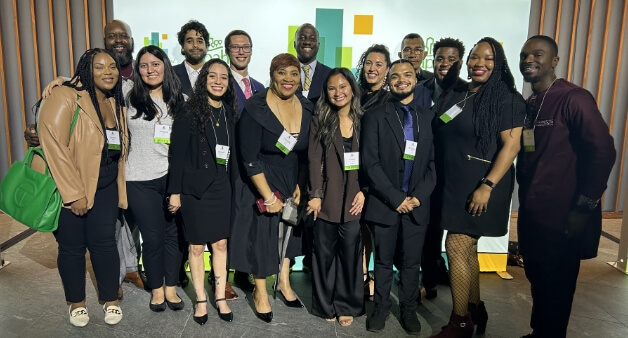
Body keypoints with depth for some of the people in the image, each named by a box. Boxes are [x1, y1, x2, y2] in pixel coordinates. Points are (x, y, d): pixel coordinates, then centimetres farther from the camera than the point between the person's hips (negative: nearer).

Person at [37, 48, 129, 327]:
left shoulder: (116, 104, 7)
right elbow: (53, 145, -22)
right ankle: (76, 302, 28)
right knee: (72, 247, 7)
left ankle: (110, 300, 23)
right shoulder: (65, 97, -16)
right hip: (67, 188, -5)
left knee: (104, 243, 6)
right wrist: (74, 193, -21)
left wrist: (119, 189, 9)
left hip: (105, 187, 5)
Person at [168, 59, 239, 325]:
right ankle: (201, 300, 23)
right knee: (197, 246, 8)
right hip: (195, 187, -4)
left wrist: (233, 184, 7)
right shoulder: (189, 111, -8)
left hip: (221, 187, 4)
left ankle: (220, 298, 24)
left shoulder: (229, 113, 7)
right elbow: (177, 153, -10)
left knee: (220, 244, 10)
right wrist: (175, 191, -12)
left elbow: (232, 152, 9)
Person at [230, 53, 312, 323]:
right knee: (261, 234, 7)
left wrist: (300, 185, -1)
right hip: (260, 183, -5)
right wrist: (269, 197, -21)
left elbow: (307, 154, 4)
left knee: (289, 229, 17)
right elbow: (250, 159, -22)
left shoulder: (307, 108, -5)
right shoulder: (255, 108, -21)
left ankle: (284, 283, 38)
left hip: (291, 181, 5)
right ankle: (260, 292, 28)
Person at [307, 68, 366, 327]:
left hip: (354, 198, 0)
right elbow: (314, 159, -2)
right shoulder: (320, 120, 5)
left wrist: (364, 191, -6)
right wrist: (315, 195, -9)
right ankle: (325, 304, 24)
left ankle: (346, 305, 23)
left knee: (350, 253, 7)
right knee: (324, 253, 7)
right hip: (327, 198, 0)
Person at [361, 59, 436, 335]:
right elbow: (370, 163, -9)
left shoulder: (428, 117, 7)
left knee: (412, 262, 12)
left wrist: (419, 196, -8)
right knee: (383, 261, 12)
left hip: (417, 204, 2)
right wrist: (395, 198, -14)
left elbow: (434, 163, 4)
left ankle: (408, 309, 31)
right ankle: (381, 308, 29)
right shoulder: (374, 116, -2)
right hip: (384, 203, -2)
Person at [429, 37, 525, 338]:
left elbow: (511, 145, -16)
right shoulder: (456, 94, 10)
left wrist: (487, 186, -23)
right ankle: (475, 310, 31)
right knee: (467, 248, 14)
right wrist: (439, 180, 10)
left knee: (456, 246, -7)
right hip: (453, 184, 7)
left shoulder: (506, 98, -9)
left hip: (479, 187, -7)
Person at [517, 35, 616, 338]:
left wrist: (584, 208, -17)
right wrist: (524, 198, 9)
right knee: (537, 282, 19)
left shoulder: (574, 98, -12)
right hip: (531, 214, 7)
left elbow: (602, 152, -17)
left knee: (556, 289, 7)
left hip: (562, 217, -7)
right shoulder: (528, 105, 11)